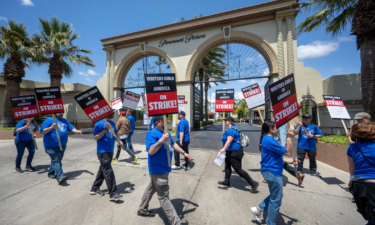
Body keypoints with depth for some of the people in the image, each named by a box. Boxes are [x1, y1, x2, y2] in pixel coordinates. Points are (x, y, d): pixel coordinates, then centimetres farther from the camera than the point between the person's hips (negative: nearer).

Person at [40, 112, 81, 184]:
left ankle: (51, 173, 36)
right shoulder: (49, 120, -6)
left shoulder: (65, 121, 13)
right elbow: (42, 131, -12)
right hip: (52, 146, -7)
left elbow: (71, 128, 7)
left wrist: (77, 131, -12)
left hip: (62, 145, 7)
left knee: (57, 160, 18)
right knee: (56, 161, -11)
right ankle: (60, 177, -17)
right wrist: (52, 127, -27)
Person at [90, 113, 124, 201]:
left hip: (110, 151, 8)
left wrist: (119, 141, 0)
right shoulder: (99, 123, -12)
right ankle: (113, 194, 1)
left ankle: (95, 188, 36)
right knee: (108, 172, -6)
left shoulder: (112, 123, 10)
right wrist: (106, 129, -24)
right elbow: (96, 138, -15)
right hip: (103, 151, -8)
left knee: (102, 170, 19)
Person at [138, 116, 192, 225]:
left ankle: (142, 210, 46)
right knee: (164, 197, 1)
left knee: (151, 189, 25)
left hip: (164, 168, 10)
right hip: (158, 170, -9)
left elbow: (173, 144, 17)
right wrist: (162, 140, -35)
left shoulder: (166, 132, 8)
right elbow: (150, 151, -29)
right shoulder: (152, 134, -20)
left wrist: (184, 153, 14)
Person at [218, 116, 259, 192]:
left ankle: (253, 183, 7)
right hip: (231, 152, 11)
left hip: (234, 152, -11)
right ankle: (227, 181, 32)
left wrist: (224, 148, -42)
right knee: (227, 166, 18)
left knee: (238, 169, -4)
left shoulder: (231, 130, -21)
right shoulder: (233, 128, 12)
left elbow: (229, 140, -34)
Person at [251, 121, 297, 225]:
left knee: (275, 196, 23)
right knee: (276, 199, 6)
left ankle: (259, 209, 29)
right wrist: (289, 138, -11)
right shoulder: (269, 140, -22)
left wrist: (290, 162, 13)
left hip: (272, 171, 10)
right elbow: (287, 151, -18)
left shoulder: (267, 139, 11)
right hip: (272, 172, -10)